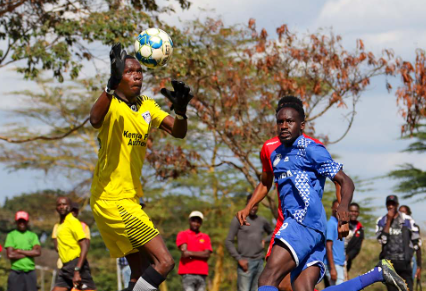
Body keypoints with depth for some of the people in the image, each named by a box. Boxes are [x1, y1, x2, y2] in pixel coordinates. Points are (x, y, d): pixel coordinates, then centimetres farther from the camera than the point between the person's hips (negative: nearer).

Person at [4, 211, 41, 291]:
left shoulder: (33, 235, 12)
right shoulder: (11, 235, 5)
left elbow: (38, 252, -3)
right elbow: (10, 255, -8)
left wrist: (20, 251, -6)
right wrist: (29, 253, -4)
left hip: (30, 272, 2)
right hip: (16, 272, -2)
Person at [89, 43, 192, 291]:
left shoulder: (147, 106, 11)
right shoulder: (111, 104, -12)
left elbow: (178, 132, 2)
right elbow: (95, 119, -36)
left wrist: (181, 110, -19)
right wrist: (112, 84, -50)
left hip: (130, 200, 9)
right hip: (112, 199, -9)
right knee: (164, 261, -16)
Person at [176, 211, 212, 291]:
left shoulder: (205, 237, 17)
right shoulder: (183, 235, 8)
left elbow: (207, 255, 2)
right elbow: (184, 253, -6)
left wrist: (190, 253, -4)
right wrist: (200, 254, -1)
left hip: (202, 274, 4)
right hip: (188, 273, -4)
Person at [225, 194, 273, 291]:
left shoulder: (262, 221, 14)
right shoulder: (238, 220, 2)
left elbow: (272, 233, 33)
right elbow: (228, 242, 0)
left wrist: (265, 240, 10)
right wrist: (239, 259, -10)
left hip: (259, 262, 5)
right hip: (245, 262, -5)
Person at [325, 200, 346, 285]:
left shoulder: (339, 224, 17)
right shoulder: (331, 224, -11)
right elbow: (328, 247, -17)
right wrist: (332, 268, -21)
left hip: (340, 265, 9)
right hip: (334, 265, -9)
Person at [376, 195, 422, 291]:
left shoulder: (407, 220, 1)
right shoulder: (381, 221, 7)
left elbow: (416, 243, 2)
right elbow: (382, 239, -9)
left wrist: (419, 264, -1)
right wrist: (389, 221, -10)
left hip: (404, 262, -2)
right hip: (389, 262, 2)